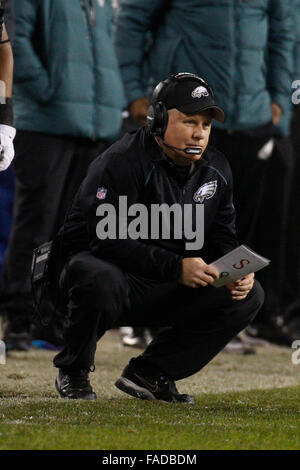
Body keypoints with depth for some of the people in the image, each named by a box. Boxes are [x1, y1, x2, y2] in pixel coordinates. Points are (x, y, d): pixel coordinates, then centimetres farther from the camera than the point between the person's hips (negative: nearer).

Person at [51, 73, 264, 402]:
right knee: (98, 281, -42)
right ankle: (73, 372, -11)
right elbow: (109, 241, -28)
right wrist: (176, 267, -36)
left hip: (164, 291, 7)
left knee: (249, 295, -6)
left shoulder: (216, 170, 5)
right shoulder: (121, 163, -19)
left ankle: (148, 373, 0)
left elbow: (222, 239, 10)